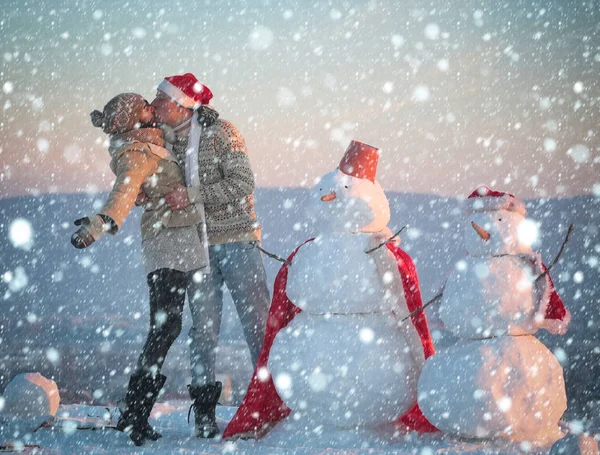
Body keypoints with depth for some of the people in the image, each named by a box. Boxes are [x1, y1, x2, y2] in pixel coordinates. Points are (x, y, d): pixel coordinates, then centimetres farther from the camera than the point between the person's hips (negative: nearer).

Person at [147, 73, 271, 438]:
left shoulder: (221, 133, -8)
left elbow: (242, 184, -15)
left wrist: (193, 195, -20)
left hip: (237, 240, -5)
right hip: (197, 246, 5)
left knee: (257, 321, -5)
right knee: (204, 326, 3)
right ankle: (204, 410, 6)